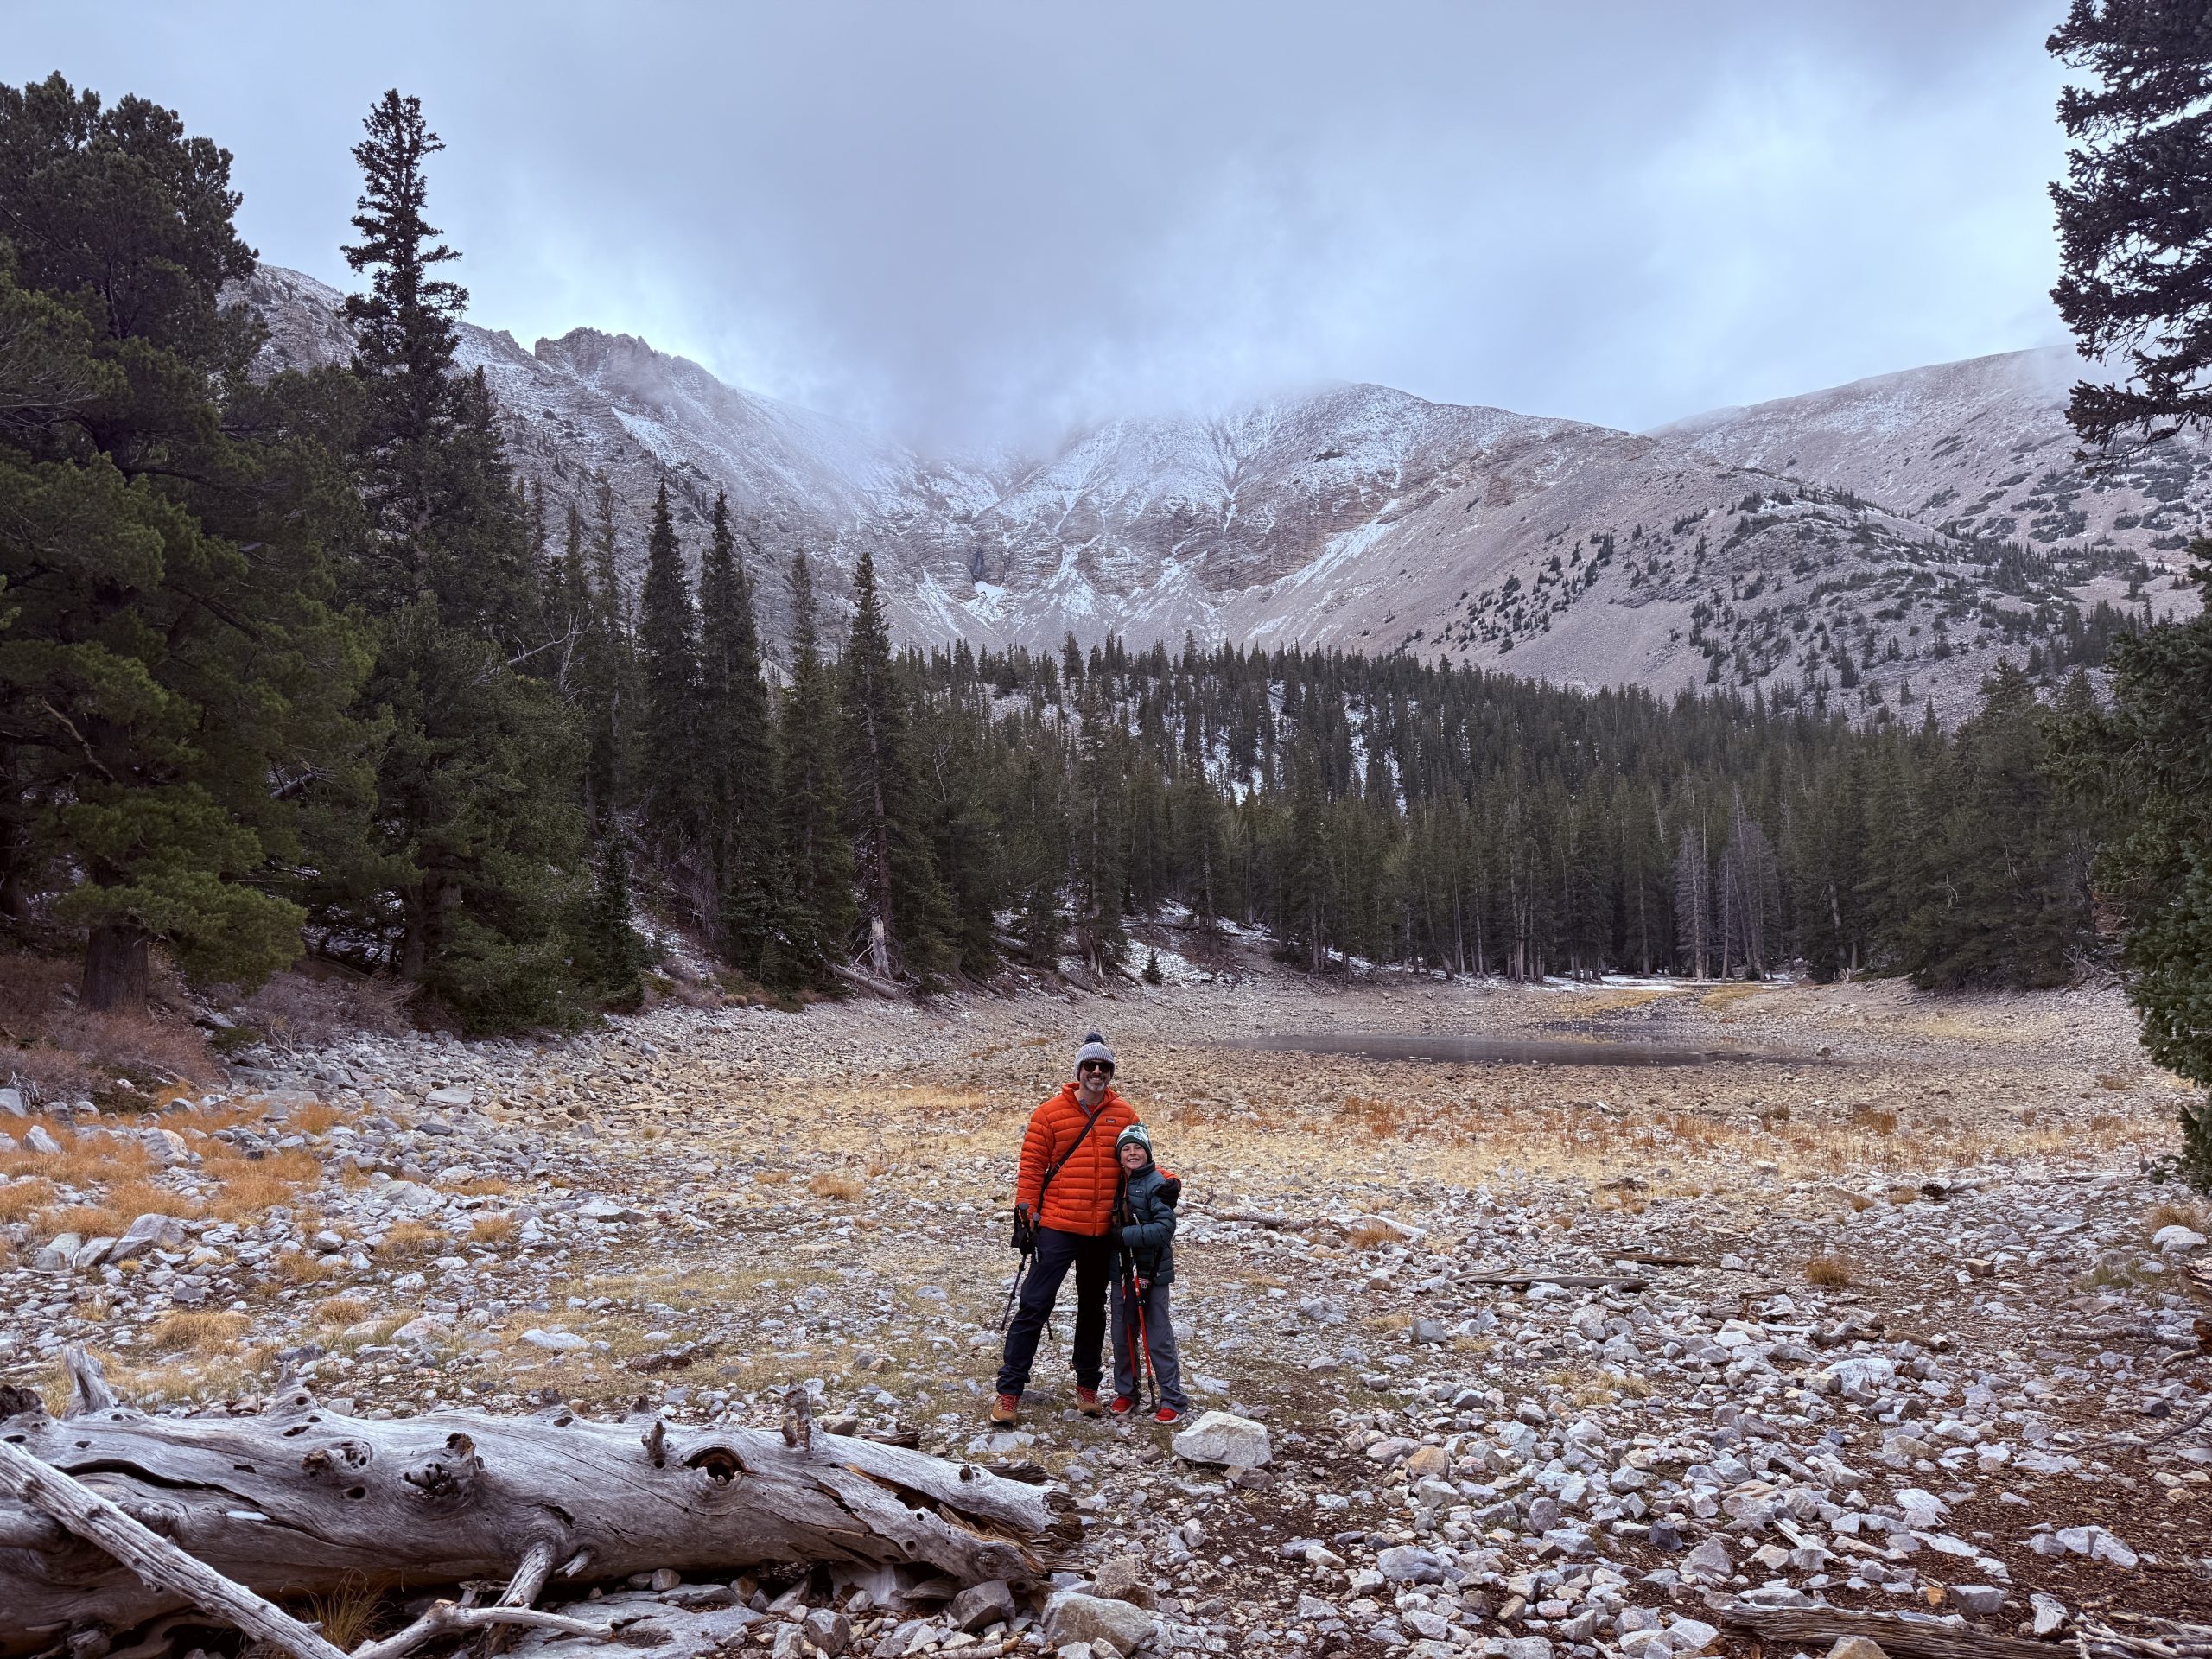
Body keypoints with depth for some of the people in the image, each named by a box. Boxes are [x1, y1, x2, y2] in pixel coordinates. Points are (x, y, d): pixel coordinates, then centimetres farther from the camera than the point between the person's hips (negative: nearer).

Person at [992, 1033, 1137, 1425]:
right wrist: (1025, 1211, -8)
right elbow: (1032, 1165, -3)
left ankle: (1087, 1386, 28)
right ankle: (1008, 1391, 2)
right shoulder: (1050, 1113, -3)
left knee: (1093, 1308, 15)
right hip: (1057, 1227, -3)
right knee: (1034, 1306, -4)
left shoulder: (1125, 1115, 5)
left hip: (1104, 1231, 3)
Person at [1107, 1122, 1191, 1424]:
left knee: (1158, 1339, -1)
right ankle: (1125, 1393, 29)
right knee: (1122, 1336, 14)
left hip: (1152, 1272, -6)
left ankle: (1173, 1401, 9)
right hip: (1121, 1271, 6)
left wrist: (1127, 1236, -21)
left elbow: (1165, 1228, -18)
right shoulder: (1116, 1183, 7)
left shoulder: (1157, 1183, -12)